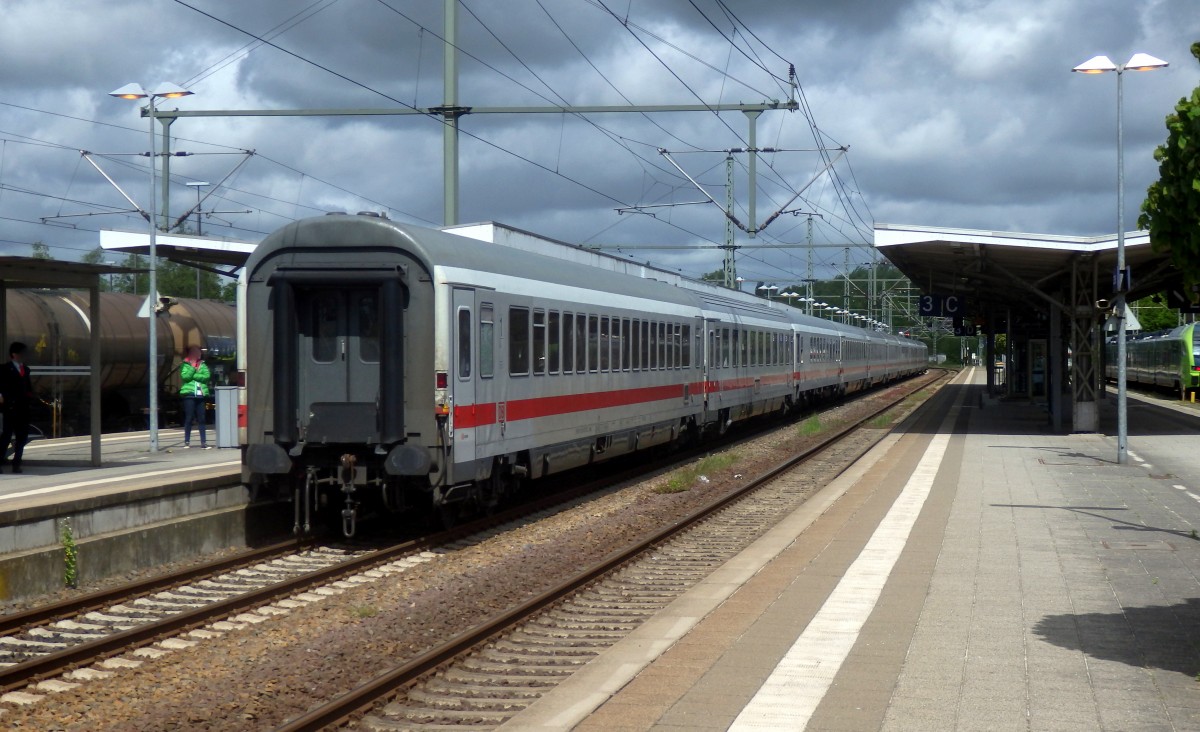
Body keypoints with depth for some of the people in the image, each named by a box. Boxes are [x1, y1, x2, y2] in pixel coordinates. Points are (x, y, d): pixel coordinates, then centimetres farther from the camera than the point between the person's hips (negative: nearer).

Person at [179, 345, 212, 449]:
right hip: (189, 394, -2)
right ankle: (187, 441, 6)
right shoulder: (185, 365, 7)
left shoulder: (203, 365, 14)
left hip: (201, 394, 2)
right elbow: (185, 376, -9)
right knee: (189, 419, -1)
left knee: (201, 419, 1)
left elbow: (207, 376, -2)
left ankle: (203, 442, 1)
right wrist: (193, 367, -9)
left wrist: (193, 376, -8)